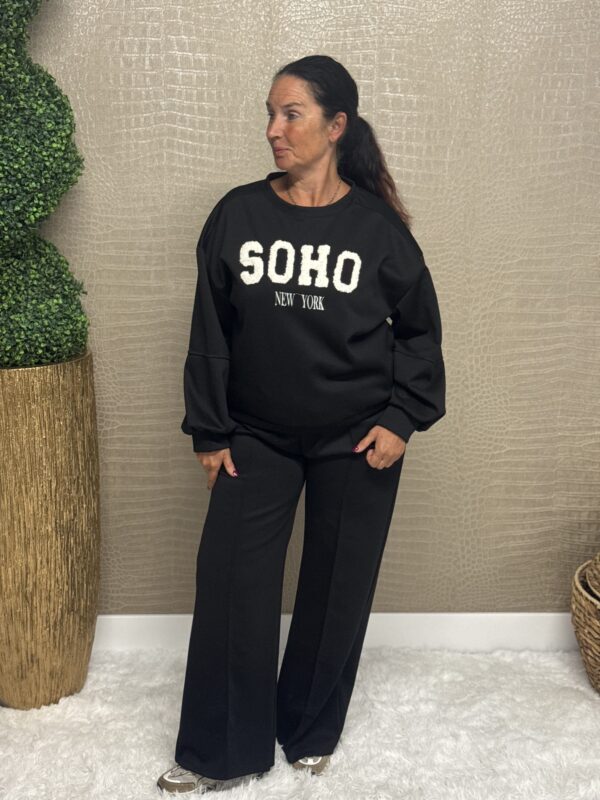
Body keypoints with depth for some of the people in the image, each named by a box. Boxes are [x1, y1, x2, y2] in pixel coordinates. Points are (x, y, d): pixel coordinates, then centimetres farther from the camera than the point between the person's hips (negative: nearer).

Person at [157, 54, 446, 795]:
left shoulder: (377, 226, -7)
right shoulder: (237, 213, -4)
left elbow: (419, 329, 3)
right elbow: (211, 330, 0)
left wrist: (402, 419, -6)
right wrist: (210, 433, -1)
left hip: (356, 443, -1)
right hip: (257, 437, 1)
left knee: (336, 592, 11)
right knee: (230, 587, 1)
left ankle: (310, 732, 34)